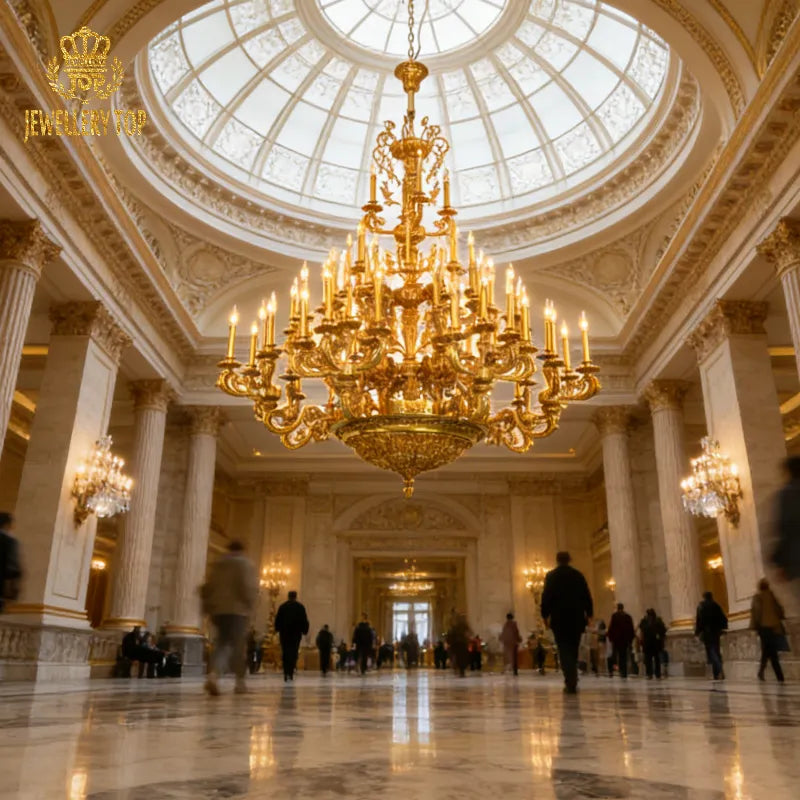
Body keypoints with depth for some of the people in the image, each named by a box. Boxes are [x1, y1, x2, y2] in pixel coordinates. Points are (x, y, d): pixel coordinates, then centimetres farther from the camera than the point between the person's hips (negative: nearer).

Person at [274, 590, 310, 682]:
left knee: (285, 653, 6)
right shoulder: (300, 607, 3)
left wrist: (277, 629, 16)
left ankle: (286, 674, -2)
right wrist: (304, 631, 7)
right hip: (296, 633, -1)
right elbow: (305, 621, 2)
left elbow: (277, 620, 6)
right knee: (294, 653, 2)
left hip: (284, 633, 1)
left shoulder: (282, 606, 5)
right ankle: (291, 673, -11)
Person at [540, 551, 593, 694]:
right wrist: (589, 613, 9)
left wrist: (545, 615, 1)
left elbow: (546, 596, -5)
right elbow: (587, 596, 4)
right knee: (573, 650, 14)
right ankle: (572, 681, 17)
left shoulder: (551, 576, 0)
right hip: (576, 618, 3)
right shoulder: (578, 575, 6)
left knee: (564, 650, -3)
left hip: (558, 618, -3)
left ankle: (570, 683, -15)